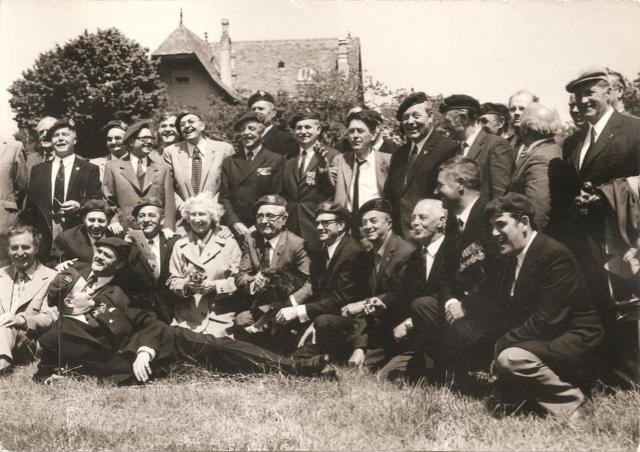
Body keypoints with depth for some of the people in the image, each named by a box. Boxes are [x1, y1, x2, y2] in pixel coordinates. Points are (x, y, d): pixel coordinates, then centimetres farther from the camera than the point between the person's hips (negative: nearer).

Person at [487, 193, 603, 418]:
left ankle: (570, 401, -9)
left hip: (575, 340, -10)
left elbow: (546, 321, -26)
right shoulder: (512, 256, 8)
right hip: (544, 338, 10)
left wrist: (501, 344, -20)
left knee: (510, 358, -28)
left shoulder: (554, 254, -21)